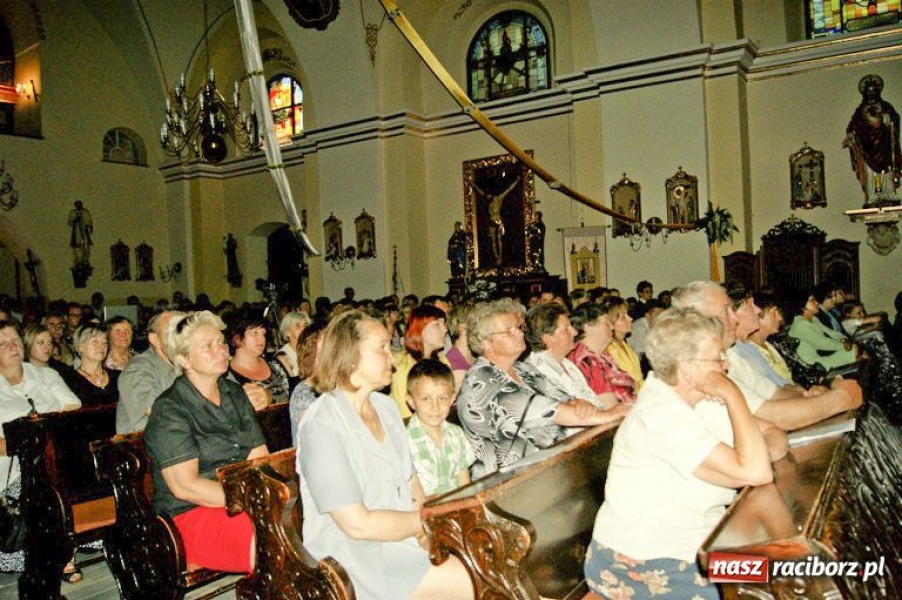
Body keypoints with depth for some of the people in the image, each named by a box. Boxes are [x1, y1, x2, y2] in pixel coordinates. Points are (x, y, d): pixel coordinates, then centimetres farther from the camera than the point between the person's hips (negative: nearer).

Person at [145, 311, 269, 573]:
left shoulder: (235, 394, 14)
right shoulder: (169, 410, -7)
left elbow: (262, 458, 9)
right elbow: (185, 486, -15)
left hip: (245, 500, 7)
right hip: (193, 513, -7)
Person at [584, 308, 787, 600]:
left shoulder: (702, 399, 5)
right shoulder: (662, 417, -25)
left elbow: (773, 433, 7)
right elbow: (754, 473, -29)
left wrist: (762, 453, -15)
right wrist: (733, 395, -23)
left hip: (690, 547, 8)